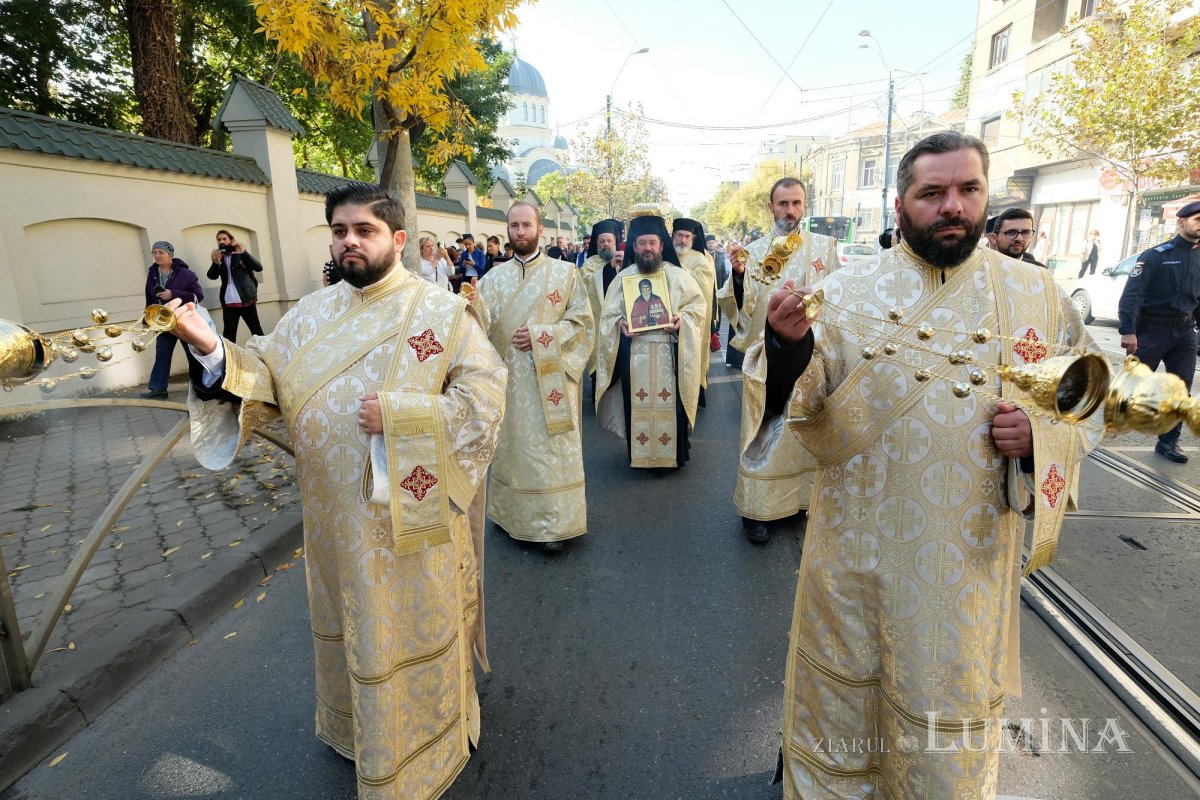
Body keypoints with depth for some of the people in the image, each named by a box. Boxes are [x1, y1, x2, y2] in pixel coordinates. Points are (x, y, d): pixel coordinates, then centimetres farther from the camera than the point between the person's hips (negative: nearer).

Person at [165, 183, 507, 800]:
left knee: (416, 625, 12)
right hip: (337, 515, 5)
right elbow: (267, 378, 0)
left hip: (413, 515, -4)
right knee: (350, 623, 22)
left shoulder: (442, 311, -9)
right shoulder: (312, 312, 6)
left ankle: (427, 737, 38)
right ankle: (356, 722, 49)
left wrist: (396, 414, -22)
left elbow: (484, 398, -15)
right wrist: (212, 349, -18)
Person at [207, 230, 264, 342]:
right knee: (228, 333, 0)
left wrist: (244, 252, -22)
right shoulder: (218, 257, 12)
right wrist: (216, 263, -18)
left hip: (246, 301, -3)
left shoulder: (240, 254, 4)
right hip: (228, 304, 3)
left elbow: (258, 267, -10)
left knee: (256, 331, 2)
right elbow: (211, 276, 0)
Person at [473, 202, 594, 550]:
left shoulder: (565, 272, 1)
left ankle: (555, 522, 13)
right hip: (508, 376, 3)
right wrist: (473, 304, -24)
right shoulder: (494, 277, 7)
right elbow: (484, 325, -2)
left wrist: (541, 336, -15)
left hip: (550, 377, -3)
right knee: (512, 445, 12)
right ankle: (513, 513, 27)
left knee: (551, 448, 1)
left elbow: (582, 321, -3)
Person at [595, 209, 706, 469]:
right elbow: (608, 314, 8)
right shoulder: (623, 277, 8)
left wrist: (682, 318, -15)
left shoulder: (677, 275, 5)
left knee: (670, 404, 2)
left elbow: (699, 304, 4)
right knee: (637, 406, 4)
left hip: (669, 354, -1)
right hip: (634, 355, 1)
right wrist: (620, 324, -14)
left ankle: (674, 452, 16)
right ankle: (639, 454, 17)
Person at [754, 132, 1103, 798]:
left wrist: (1041, 434, -14)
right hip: (858, 538, 0)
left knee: (950, 714, 18)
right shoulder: (846, 292, -5)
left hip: (971, 551, 1)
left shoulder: (1036, 294, 1)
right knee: (841, 689, 18)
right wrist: (787, 344, -33)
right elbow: (800, 398, -11)